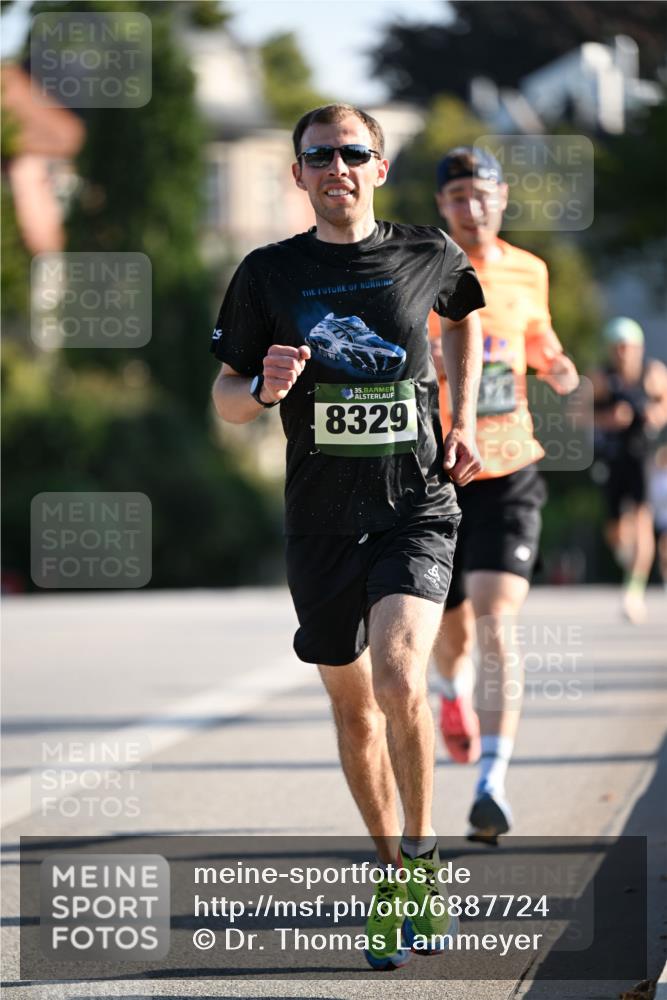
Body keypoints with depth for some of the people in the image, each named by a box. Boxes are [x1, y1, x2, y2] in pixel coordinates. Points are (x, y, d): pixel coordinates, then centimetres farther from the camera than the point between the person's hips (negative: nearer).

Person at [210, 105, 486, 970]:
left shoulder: (428, 257, 1)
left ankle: (422, 853, -4)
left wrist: (463, 423, 15)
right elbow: (226, 401, 6)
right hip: (321, 519, 2)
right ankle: (392, 876, 27)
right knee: (354, 708, 10)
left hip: (418, 508, -2)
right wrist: (265, 388, -17)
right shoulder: (269, 274, 0)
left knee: (400, 682, -23)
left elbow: (465, 315, 25)